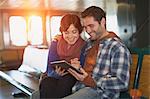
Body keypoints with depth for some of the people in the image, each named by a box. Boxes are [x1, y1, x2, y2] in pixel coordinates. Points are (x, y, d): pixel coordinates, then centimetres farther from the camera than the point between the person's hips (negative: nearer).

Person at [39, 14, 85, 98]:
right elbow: (50, 69, -4)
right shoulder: (56, 42, 1)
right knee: (46, 83, -33)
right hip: (55, 77, 1)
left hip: (73, 78, -1)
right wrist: (56, 73, -28)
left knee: (66, 81, -35)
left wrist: (78, 67, -29)